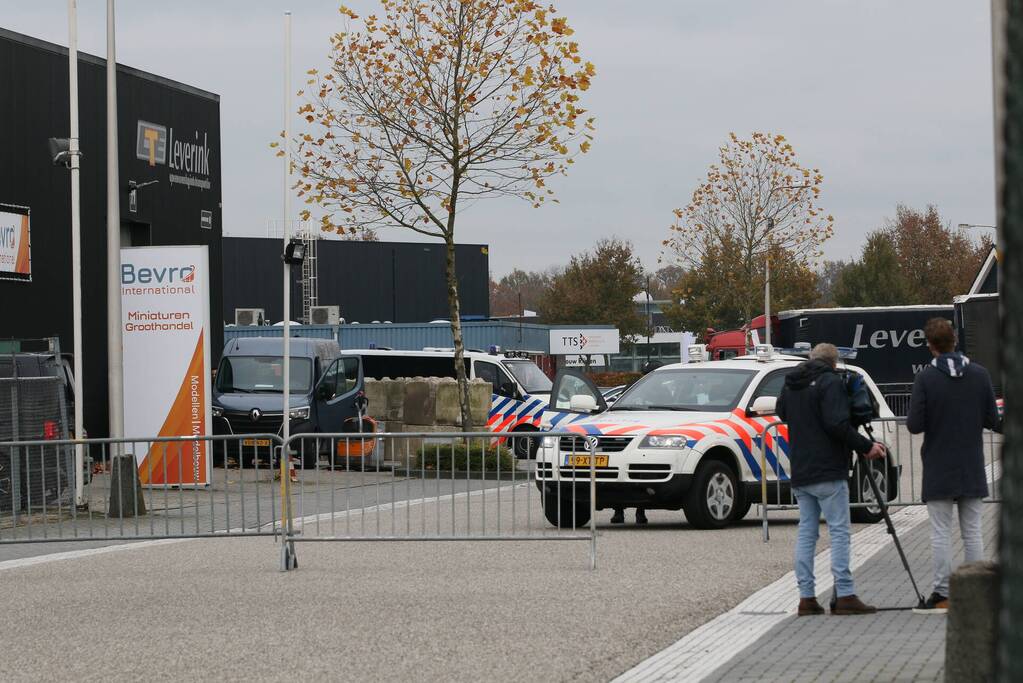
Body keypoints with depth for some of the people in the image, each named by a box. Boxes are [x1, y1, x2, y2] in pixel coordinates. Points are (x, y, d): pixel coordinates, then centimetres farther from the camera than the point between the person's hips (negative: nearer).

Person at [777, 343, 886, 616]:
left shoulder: (790, 384, 14)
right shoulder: (830, 382, -9)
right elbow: (837, 425, -19)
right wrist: (866, 446, -12)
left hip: (800, 473, 7)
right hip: (828, 472, -7)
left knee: (806, 532, 8)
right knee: (839, 531, -6)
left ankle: (807, 597, 5)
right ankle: (845, 596, -11)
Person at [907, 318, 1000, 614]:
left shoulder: (925, 378, -11)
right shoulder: (980, 375, -1)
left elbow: (914, 425, -13)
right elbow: (992, 420, 1)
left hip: (939, 470, -3)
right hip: (972, 470, 3)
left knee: (940, 534, 0)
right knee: (972, 532, 9)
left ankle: (942, 595, -1)